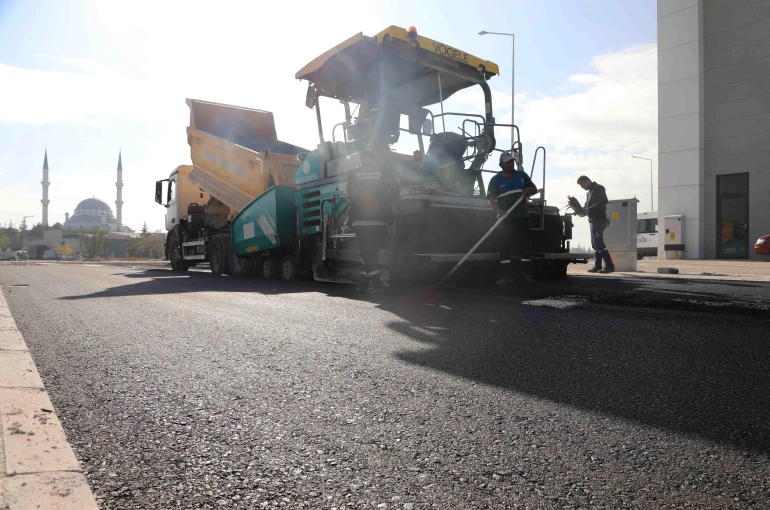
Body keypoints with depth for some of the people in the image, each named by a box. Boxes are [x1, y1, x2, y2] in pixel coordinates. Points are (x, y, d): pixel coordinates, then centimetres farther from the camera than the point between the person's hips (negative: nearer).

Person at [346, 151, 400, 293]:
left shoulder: (353, 173, 7)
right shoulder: (383, 171, 6)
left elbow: (350, 195, 8)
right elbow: (395, 190, 3)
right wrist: (386, 205, 16)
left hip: (360, 219, 0)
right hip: (379, 220, 0)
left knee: (367, 252, 2)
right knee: (371, 252, 10)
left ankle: (376, 285, -7)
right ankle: (363, 283, 12)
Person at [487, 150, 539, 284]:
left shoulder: (522, 175, 11)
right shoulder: (495, 180, 2)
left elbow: (534, 188, 18)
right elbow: (491, 199, -7)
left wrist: (528, 190, -6)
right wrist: (500, 212, -23)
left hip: (522, 217, 3)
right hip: (506, 218, -3)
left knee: (524, 245, 2)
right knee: (506, 246, -4)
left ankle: (524, 274, 6)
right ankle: (507, 275, -2)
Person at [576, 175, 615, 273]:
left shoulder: (599, 188, -5)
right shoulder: (589, 192, 23)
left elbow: (604, 202, -18)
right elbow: (587, 206, 22)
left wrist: (589, 209, -22)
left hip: (599, 219, -10)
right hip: (593, 220, 10)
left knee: (599, 243, -15)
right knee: (595, 244, 8)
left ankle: (609, 266, -16)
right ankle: (597, 265, 11)